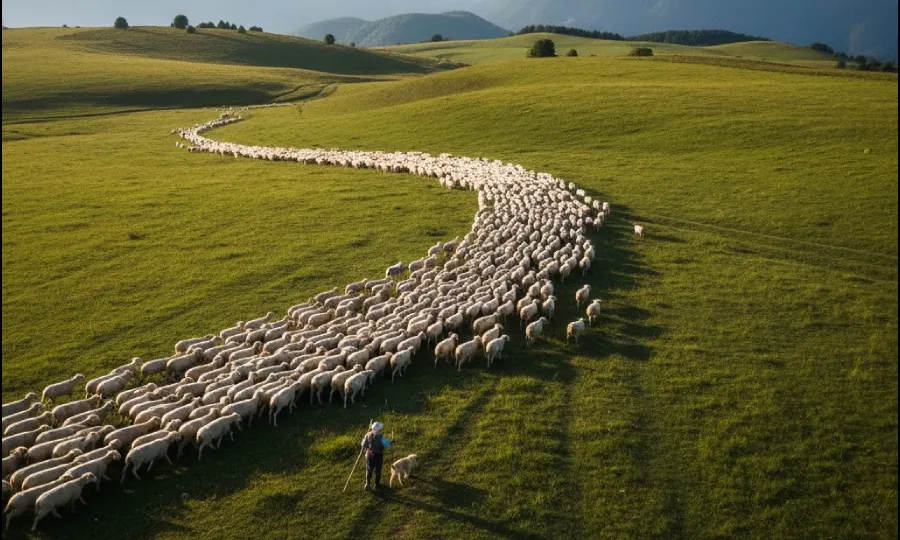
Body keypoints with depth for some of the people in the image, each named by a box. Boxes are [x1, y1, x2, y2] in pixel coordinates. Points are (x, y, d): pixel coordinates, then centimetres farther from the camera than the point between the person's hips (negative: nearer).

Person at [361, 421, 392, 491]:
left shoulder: (368, 435, -9)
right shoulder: (380, 436, -20)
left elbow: (363, 445, -3)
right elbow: (387, 445, -18)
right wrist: (391, 442, 2)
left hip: (369, 455, 3)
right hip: (378, 456, -3)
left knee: (369, 470, 20)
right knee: (378, 471, 16)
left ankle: (368, 483, 14)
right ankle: (376, 485, 25)